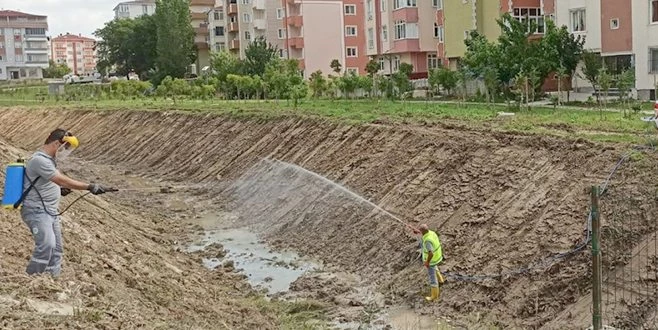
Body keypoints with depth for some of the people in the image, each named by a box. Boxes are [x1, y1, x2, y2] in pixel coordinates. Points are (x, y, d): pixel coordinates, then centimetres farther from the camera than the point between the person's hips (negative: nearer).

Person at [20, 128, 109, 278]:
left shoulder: (49, 159, 15)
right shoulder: (40, 160, -17)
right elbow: (63, 180, -24)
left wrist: (59, 189, 7)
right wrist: (89, 186, -25)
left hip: (51, 211, 10)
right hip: (37, 211, -10)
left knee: (56, 249, 9)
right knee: (47, 245, -25)